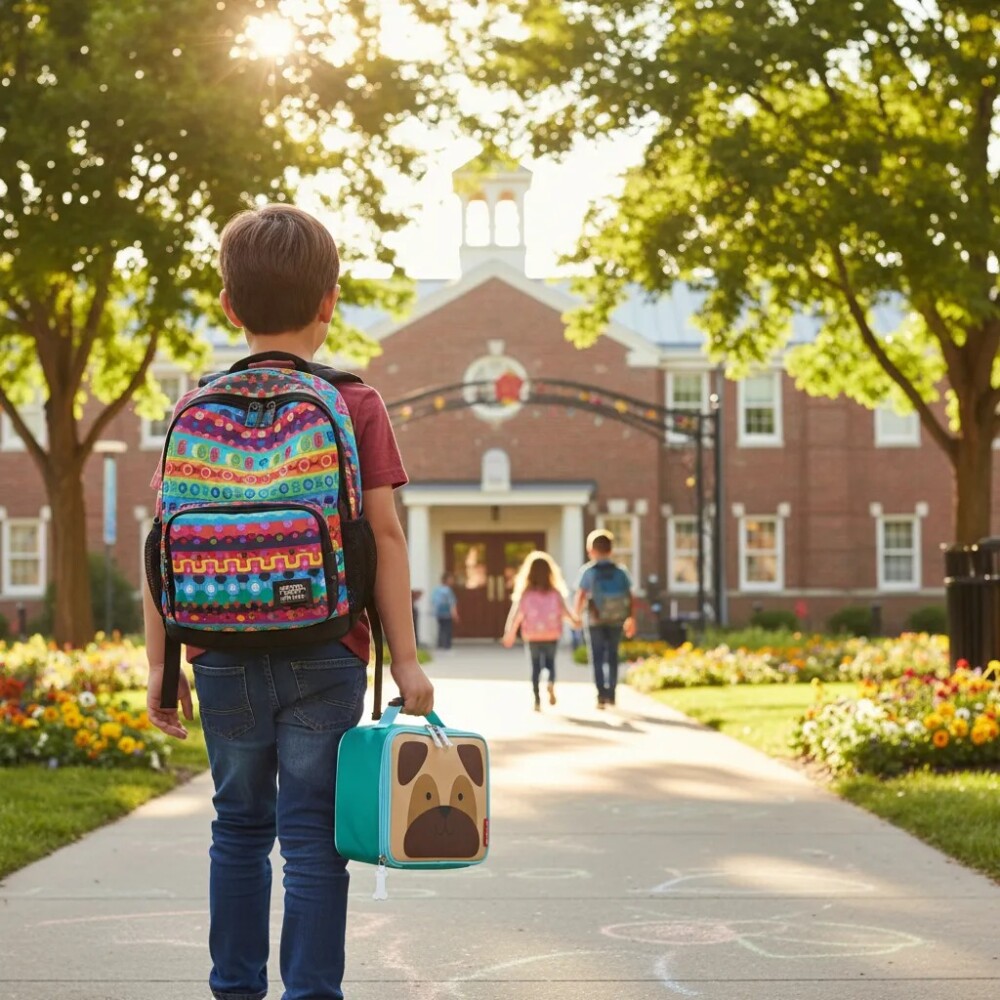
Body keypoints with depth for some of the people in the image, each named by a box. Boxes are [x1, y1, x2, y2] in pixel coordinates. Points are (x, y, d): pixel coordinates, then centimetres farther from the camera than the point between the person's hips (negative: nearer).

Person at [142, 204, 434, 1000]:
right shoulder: (355, 406, -2)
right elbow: (384, 534, -6)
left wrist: (161, 663, 8)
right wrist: (406, 660, -4)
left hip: (225, 659, 2)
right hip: (322, 657, -2)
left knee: (241, 828, 14)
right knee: (312, 835, 0)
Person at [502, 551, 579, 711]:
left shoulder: (526, 594, -6)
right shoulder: (555, 593, -6)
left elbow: (517, 614, -4)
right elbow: (564, 610, -7)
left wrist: (510, 632, 2)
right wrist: (574, 620, 6)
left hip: (532, 636, 0)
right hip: (551, 635, 0)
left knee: (535, 666, 11)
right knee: (550, 662, 16)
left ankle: (537, 700, 5)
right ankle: (551, 684, -15)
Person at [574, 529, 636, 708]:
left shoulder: (588, 571, -6)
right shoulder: (620, 571, 2)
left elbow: (580, 596, -11)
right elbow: (629, 597, -1)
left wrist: (576, 615, 3)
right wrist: (631, 619, 8)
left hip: (595, 620, -3)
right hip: (616, 620, 3)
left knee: (597, 658, 3)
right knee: (612, 656, 15)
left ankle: (601, 695, -6)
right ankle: (611, 694, 17)